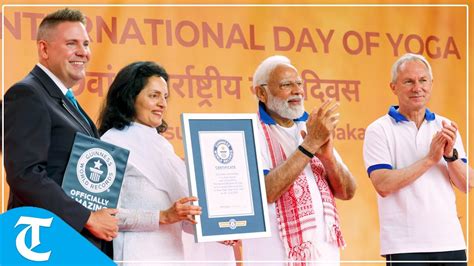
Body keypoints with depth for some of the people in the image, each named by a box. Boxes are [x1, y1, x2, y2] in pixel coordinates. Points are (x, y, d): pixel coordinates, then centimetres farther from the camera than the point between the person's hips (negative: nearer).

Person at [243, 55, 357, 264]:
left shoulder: (312, 129, 13)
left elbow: (348, 192, 9)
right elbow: (265, 192, -20)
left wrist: (327, 156, -10)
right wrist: (310, 145, -18)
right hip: (277, 257, -5)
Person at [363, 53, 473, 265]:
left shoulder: (445, 127, 11)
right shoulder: (379, 130, -2)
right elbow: (383, 185, -14)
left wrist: (450, 155, -12)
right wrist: (430, 159, -17)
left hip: (450, 242, 4)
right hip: (404, 246, -4)